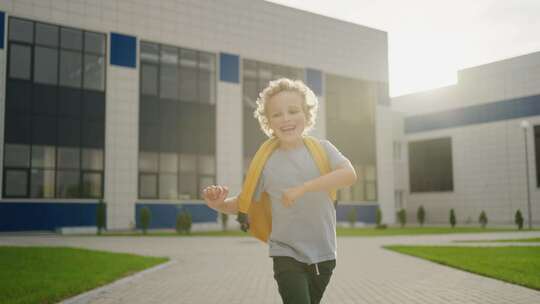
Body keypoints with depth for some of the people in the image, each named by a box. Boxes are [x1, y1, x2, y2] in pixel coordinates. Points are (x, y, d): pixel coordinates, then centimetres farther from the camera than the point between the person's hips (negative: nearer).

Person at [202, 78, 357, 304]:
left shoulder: (322, 148, -4)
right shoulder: (266, 162, -4)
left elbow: (349, 175, -22)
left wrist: (302, 188, -29)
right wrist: (219, 204, -18)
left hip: (323, 253, 2)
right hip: (287, 253, -2)